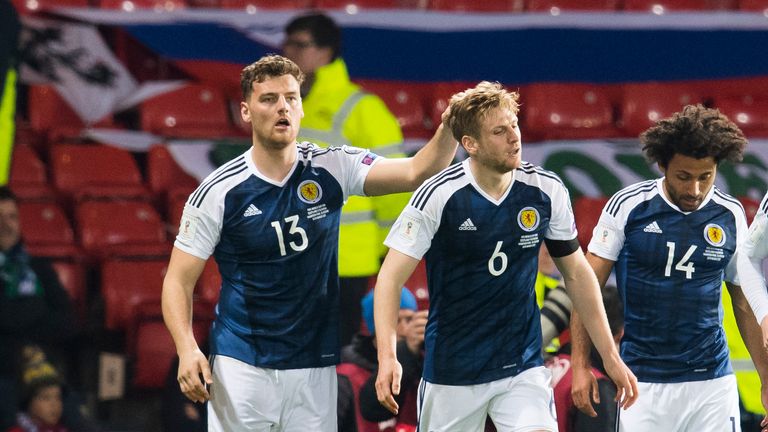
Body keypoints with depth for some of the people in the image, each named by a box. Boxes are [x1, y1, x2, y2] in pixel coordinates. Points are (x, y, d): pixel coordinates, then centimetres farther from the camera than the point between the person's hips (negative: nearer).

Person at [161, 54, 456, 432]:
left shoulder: (332, 168, 0)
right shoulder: (219, 191, -6)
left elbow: (417, 172, -8)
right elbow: (178, 280, -4)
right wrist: (187, 349, -20)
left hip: (314, 368, 2)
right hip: (241, 367, -2)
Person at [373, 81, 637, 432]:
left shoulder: (546, 191, -4)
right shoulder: (438, 196, -13)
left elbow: (576, 274, 9)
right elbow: (391, 278, -14)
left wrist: (610, 357, 8)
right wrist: (387, 357, -28)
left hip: (523, 367, 2)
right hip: (452, 373, -2)